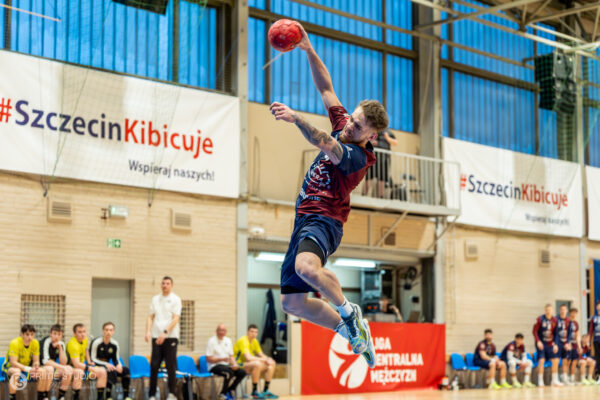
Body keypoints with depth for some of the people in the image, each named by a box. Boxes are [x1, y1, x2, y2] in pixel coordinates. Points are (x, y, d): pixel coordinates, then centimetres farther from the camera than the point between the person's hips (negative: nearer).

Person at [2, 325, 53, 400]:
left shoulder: (35, 343, -7)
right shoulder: (15, 343, -22)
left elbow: (36, 361, -3)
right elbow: (13, 362, -27)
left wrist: (36, 366, -28)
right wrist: (28, 369, -37)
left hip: (27, 367, 5)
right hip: (10, 367, -5)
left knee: (43, 371, -19)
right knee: (16, 372, -39)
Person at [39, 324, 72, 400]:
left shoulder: (61, 344, 2)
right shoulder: (46, 342, -16)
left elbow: (63, 363, -5)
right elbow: (45, 361, -25)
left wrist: (60, 348, -14)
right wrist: (62, 367, -28)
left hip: (54, 368, 6)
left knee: (69, 369, -15)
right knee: (50, 368, -36)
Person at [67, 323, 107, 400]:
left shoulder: (84, 339, -1)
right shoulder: (73, 345, -28)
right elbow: (76, 364, -33)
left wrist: (89, 362, 11)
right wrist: (91, 368, -31)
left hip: (82, 364, 8)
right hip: (72, 367, -8)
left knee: (102, 371, -3)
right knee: (79, 372, -41)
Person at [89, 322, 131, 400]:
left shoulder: (114, 344, 3)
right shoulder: (96, 342, -12)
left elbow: (116, 359, 11)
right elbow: (92, 359, -13)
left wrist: (119, 365, -13)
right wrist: (106, 364, -24)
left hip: (108, 366, 6)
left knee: (126, 371, -15)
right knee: (111, 371, -36)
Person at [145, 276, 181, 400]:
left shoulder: (175, 299, 0)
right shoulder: (155, 299, 14)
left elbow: (176, 319, -9)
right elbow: (150, 317, 11)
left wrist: (165, 332, -20)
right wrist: (148, 331, -6)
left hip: (170, 336, -3)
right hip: (156, 337, 4)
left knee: (171, 366, -2)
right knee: (154, 366, 1)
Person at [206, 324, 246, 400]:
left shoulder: (228, 341, 15)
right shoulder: (212, 341, -6)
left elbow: (231, 356, 18)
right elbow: (208, 359, -11)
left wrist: (234, 364, -3)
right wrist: (222, 359, -22)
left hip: (226, 365, 7)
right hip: (214, 366, -7)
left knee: (242, 372, -14)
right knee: (229, 372, -34)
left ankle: (230, 390, 1)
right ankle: (223, 393, -14)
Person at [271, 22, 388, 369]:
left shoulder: (357, 156, -15)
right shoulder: (343, 127, 10)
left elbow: (325, 145, -33)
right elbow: (326, 88, 12)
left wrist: (295, 118, -45)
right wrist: (309, 50, 2)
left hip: (324, 220, -9)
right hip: (305, 220, 9)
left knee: (305, 266, -42)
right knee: (292, 302, 7)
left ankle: (349, 312, -17)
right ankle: (352, 331, 20)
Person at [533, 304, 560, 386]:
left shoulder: (554, 320, 2)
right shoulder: (540, 319, -10)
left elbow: (556, 333, 9)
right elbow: (535, 331, -8)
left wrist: (555, 344, 2)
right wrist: (538, 341, -18)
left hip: (550, 344, 5)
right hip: (541, 343, -5)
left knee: (555, 360, 3)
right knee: (541, 360, -13)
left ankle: (555, 380, 15)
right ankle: (540, 381, -4)